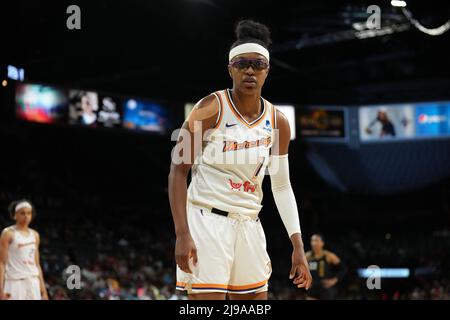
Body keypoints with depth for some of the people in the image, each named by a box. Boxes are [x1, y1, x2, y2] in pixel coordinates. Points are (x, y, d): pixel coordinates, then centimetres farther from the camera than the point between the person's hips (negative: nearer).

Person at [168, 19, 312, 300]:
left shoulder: (277, 122, 6)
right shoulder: (211, 109, -9)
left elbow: (282, 186, 13)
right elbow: (179, 171, -10)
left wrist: (298, 246, 7)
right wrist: (182, 234, -19)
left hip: (249, 224, 6)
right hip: (207, 220, -6)